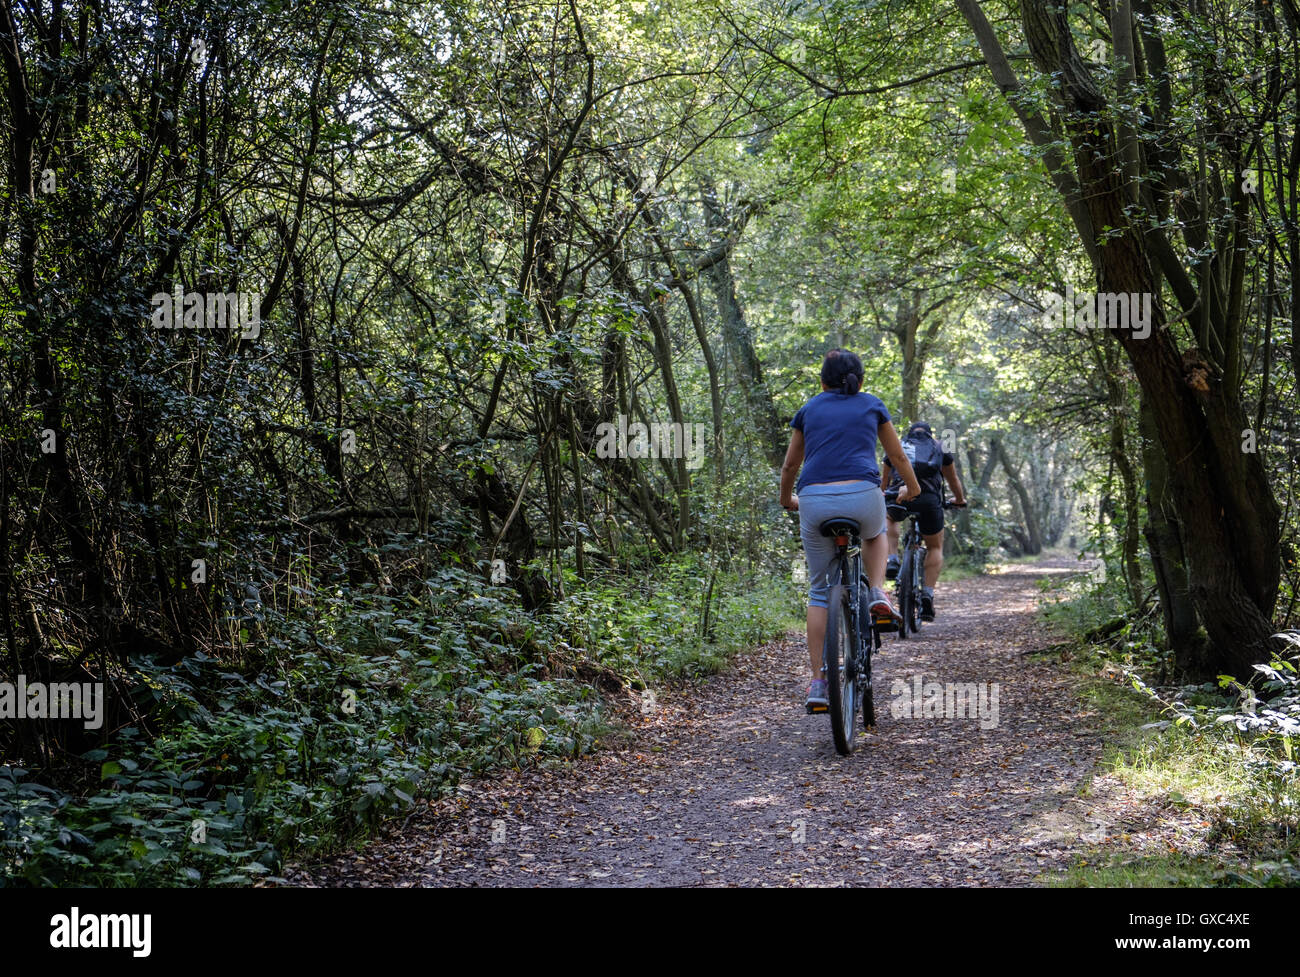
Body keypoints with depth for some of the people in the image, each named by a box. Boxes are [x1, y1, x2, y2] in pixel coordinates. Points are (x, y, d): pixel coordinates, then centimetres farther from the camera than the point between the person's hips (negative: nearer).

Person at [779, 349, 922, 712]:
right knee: (875, 534, 37)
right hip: (862, 496, 0)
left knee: (819, 592, 12)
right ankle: (878, 593, 11)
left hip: (815, 501, 1)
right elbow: (897, 456, 27)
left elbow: (790, 466, 27)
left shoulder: (809, 410, 20)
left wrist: (786, 500, 45)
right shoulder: (872, 405, 19)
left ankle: (818, 683, 8)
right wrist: (911, 488, 46)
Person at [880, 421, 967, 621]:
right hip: (929, 500, -1)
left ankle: (892, 561, 16)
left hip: (899, 497, 1)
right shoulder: (939, 449, 25)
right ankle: (927, 595, 6)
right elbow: (953, 480, 39)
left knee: (890, 520, 37)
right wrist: (959, 499, 58)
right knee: (935, 548, 21)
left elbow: (884, 481, 38)